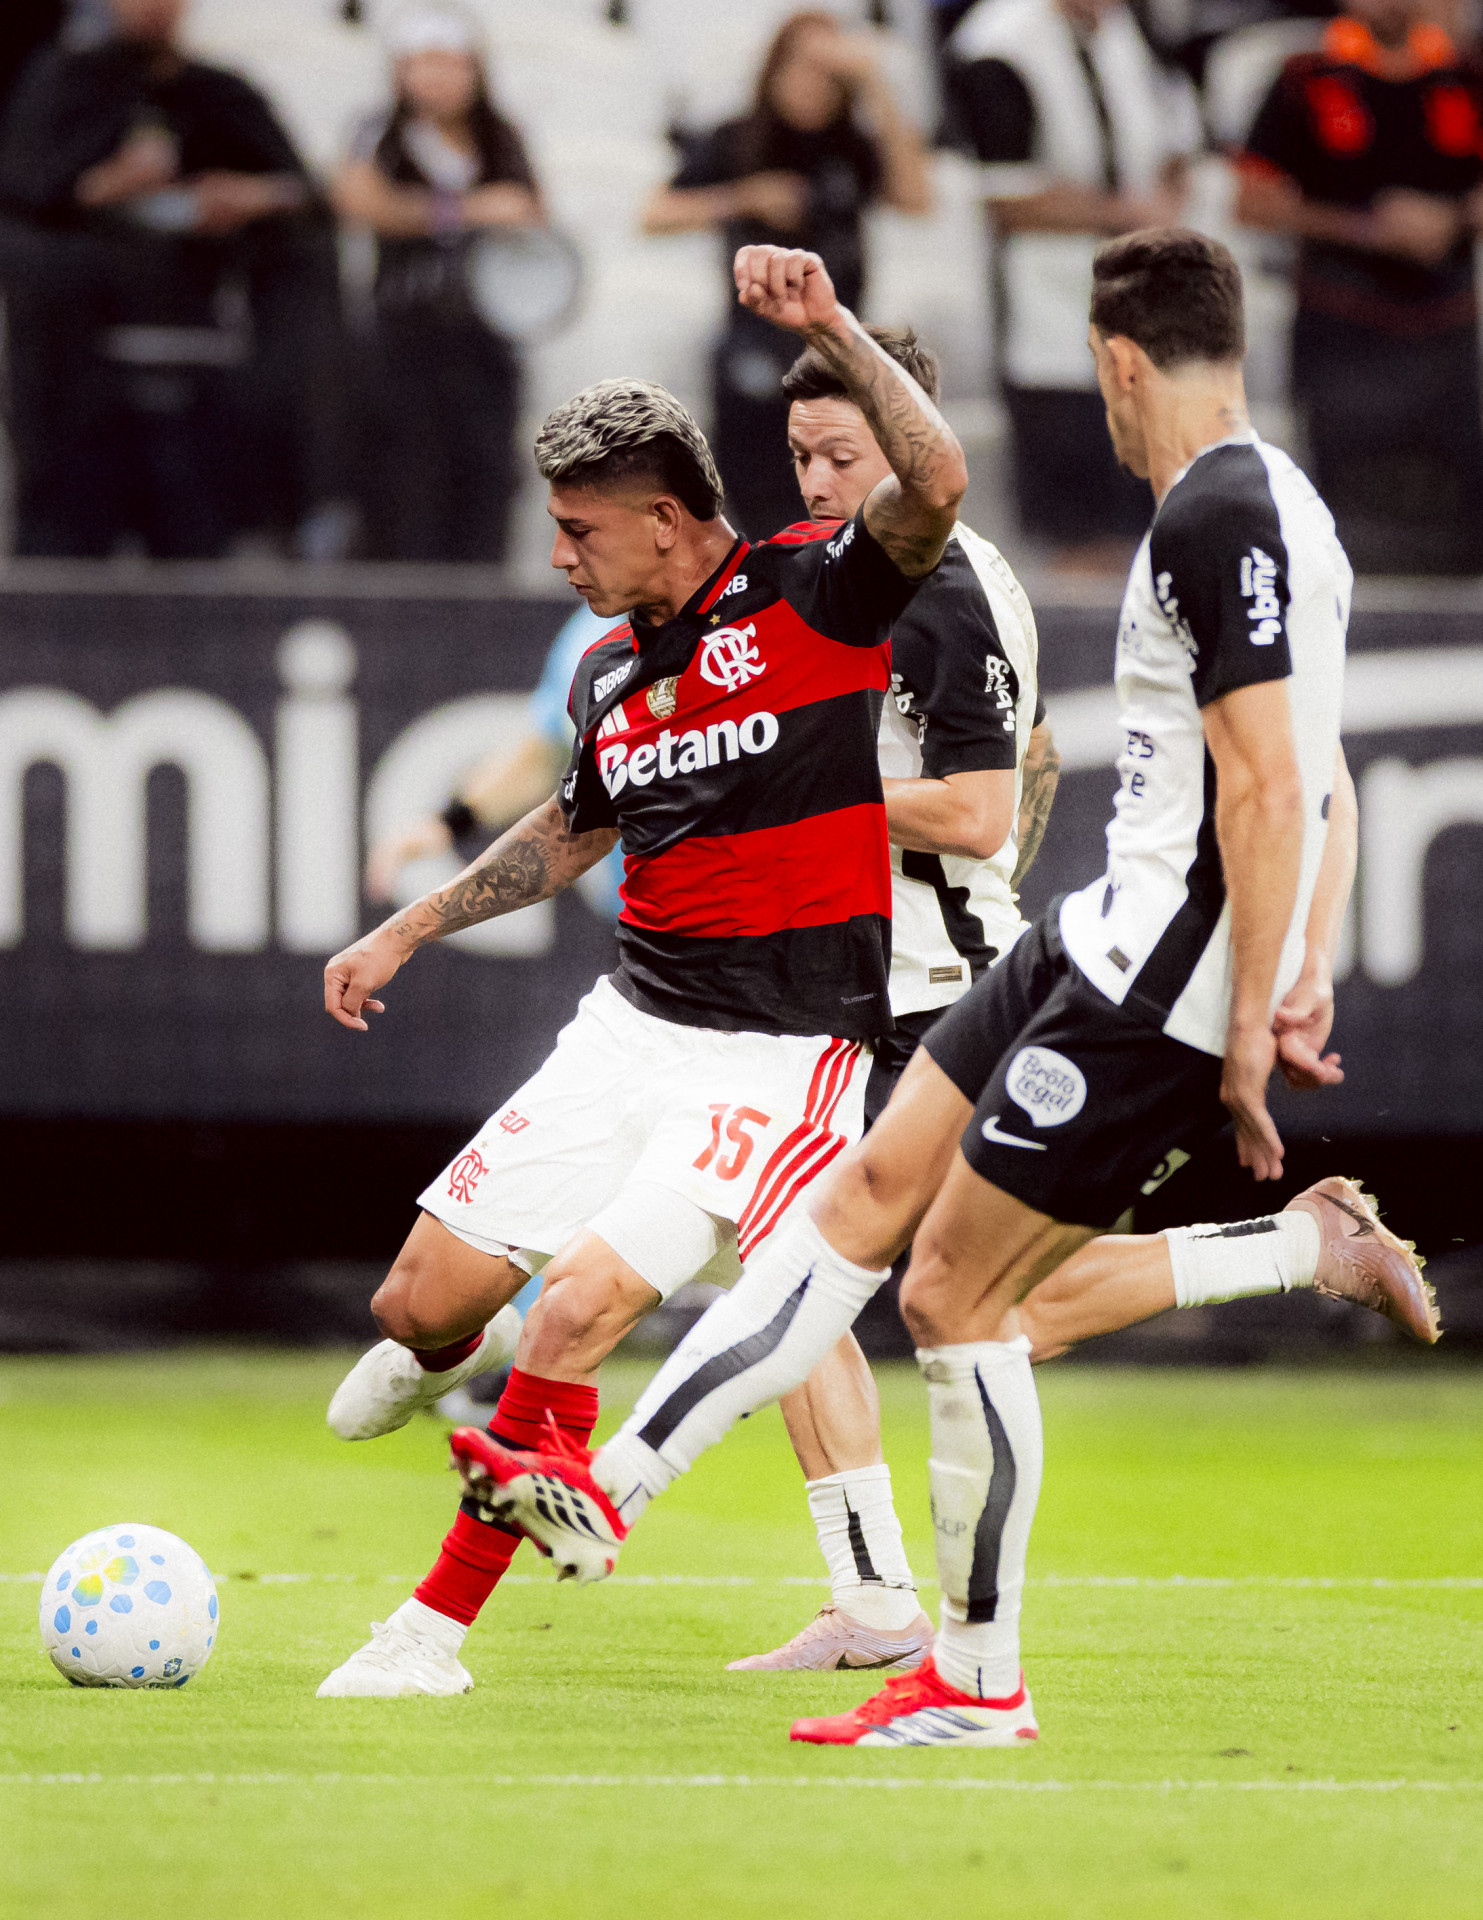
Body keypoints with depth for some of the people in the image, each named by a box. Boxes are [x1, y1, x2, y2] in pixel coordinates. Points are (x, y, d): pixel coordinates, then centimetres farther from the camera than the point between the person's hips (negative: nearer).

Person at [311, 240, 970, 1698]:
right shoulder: (609, 672, 10)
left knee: (580, 1314, -19)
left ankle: (433, 1630, -6)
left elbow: (934, 483, -28)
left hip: (780, 1056, -7)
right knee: (420, 1304, 5)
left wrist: (828, 327, -34)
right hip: (632, 1023, 7)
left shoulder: (810, 595, -9)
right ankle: (446, 1351, 46)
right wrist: (404, 934, 31)